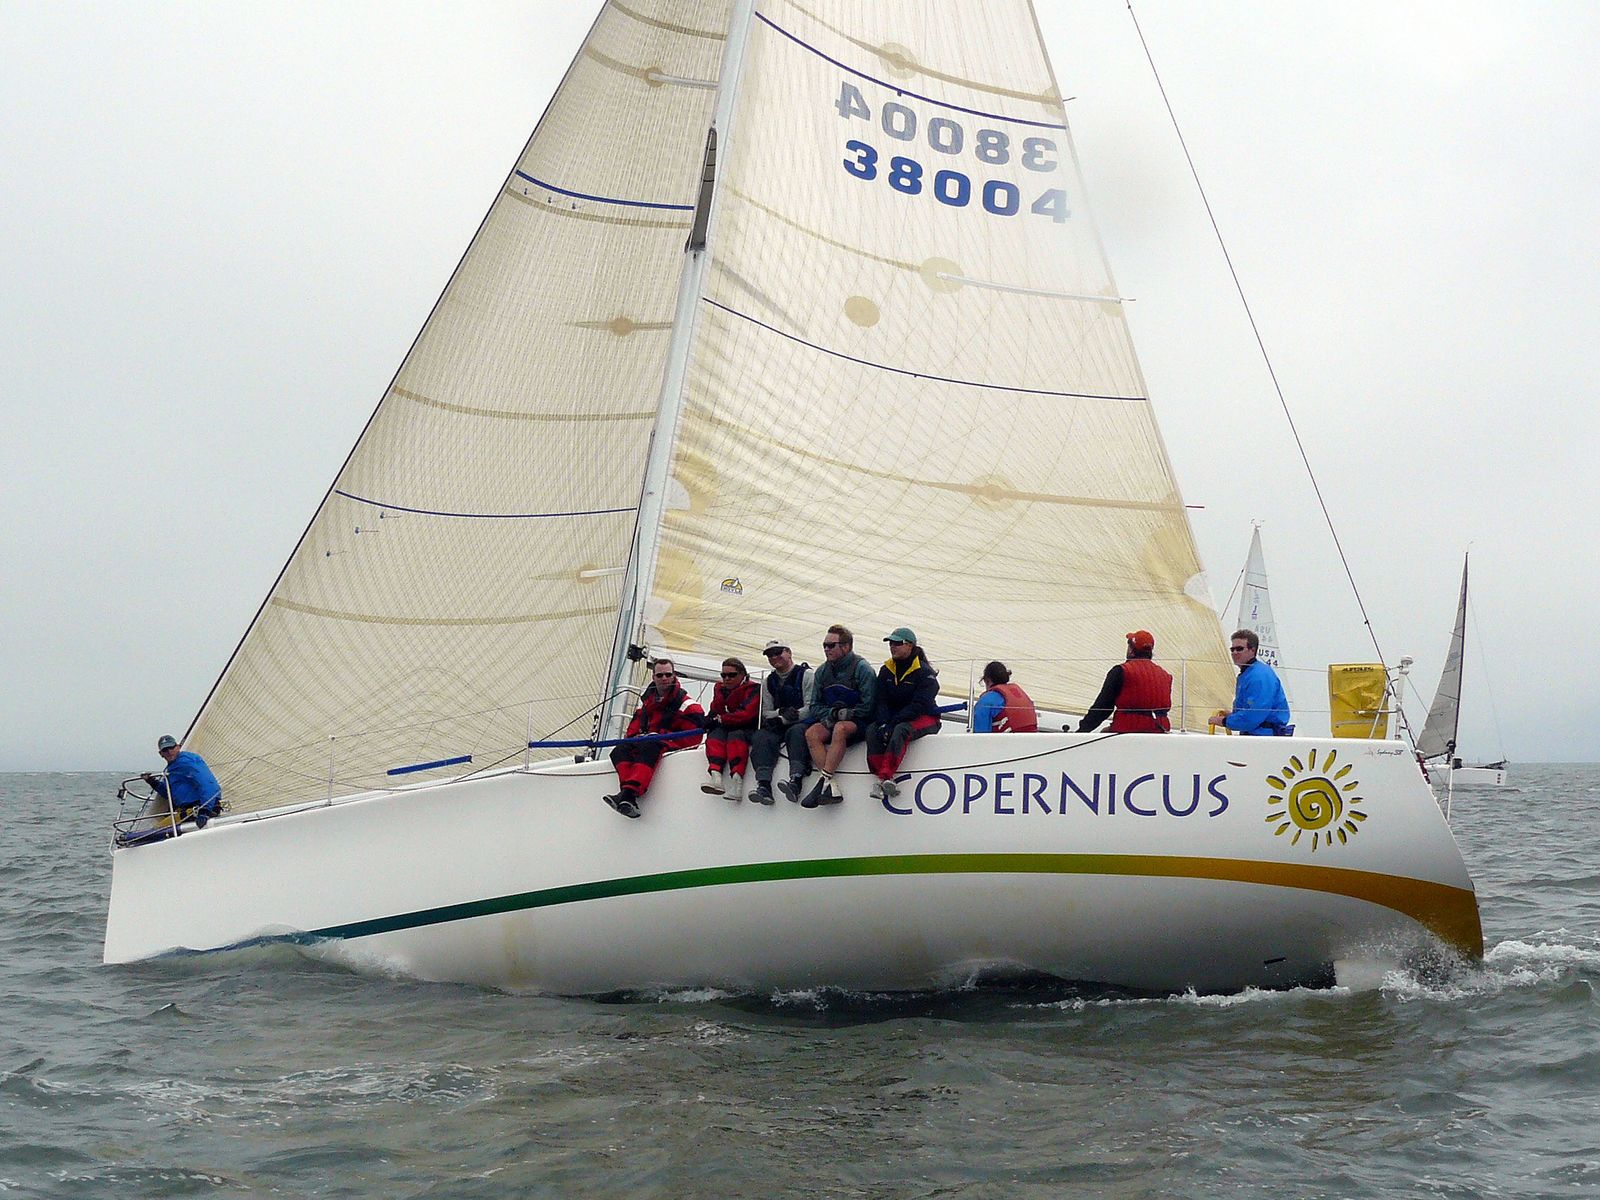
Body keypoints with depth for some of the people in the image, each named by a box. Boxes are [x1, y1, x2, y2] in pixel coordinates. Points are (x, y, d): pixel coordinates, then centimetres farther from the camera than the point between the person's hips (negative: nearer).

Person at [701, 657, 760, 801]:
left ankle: (736, 776, -53)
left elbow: (747, 714, -18)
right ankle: (715, 773, -48)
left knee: (735, 736, -35)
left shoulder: (752, 689, -5)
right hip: (724, 730, 5)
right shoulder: (720, 689, 17)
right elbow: (715, 713, 14)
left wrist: (720, 720, -16)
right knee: (716, 734, -26)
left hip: (747, 731, -5)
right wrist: (709, 720, -11)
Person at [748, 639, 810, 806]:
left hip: (804, 722, -5)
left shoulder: (806, 674, 1)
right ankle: (763, 784, -44)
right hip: (779, 725, 5)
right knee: (761, 737, -25)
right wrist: (780, 713, -12)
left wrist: (783, 719, -17)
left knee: (796, 732, -38)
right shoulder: (769, 681, 19)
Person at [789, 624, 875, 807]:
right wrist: (831, 713, -9)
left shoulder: (861, 668, -6)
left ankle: (824, 781, -46)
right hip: (829, 720, 5)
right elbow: (814, 706, 11)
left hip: (857, 722, -5)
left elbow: (869, 706, -11)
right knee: (811, 733, -26)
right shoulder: (822, 671, 11)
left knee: (840, 728, -37)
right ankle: (831, 787, -41)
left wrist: (845, 714, -18)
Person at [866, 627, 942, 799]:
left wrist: (893, 724, -27)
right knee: (872, 731, -24)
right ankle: (882, 778, -38)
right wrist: (883, 724, -18)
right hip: (894, 719, 6)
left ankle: (885, 777, -48)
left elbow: (919, 705, -19)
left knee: (900, 730, -37)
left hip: (925, 718, -6)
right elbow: (880, 701, 2)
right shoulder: (886, 671, 10)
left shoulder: (924, 672, -10)